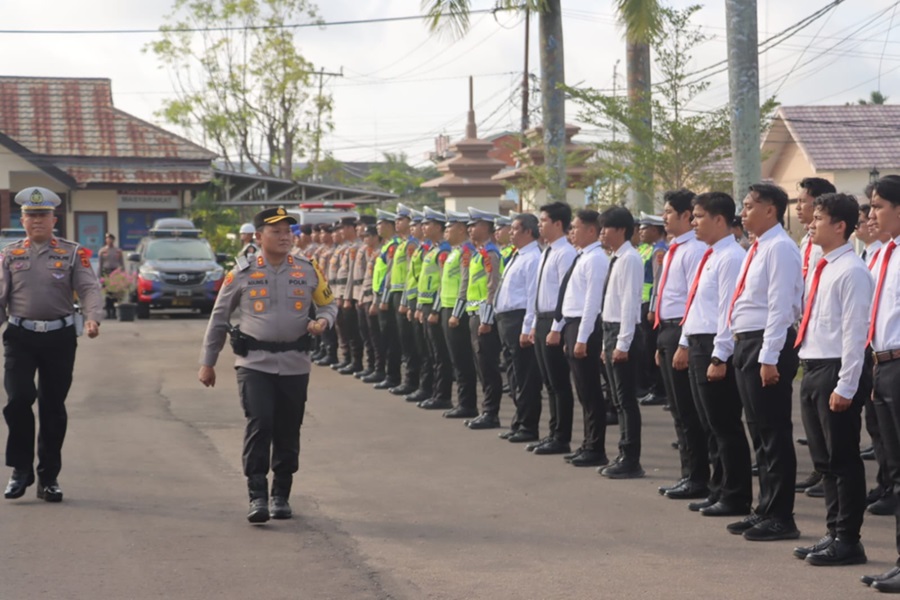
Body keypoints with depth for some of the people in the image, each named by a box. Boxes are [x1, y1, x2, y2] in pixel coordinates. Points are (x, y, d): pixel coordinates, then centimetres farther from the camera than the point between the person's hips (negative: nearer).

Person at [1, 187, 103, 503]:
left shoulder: (72, 253, 4)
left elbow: (89, 288, -5)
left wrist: (92, 318, -24)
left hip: (60, 337, 0)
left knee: (53, 408, 5)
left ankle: (49, 478, 16)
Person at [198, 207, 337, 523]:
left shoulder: (308, 271, 5)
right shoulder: (242, 272, -1)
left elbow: (329, 304, 18)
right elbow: (219, 317, 7)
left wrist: (323, 320, -7)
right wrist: (207, 363, 8)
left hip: (295, 364, 3)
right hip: (254, 363, -2)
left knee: (288, 431, 8)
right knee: (259, 424, -16)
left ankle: (281, 495, 23)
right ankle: (257, 496, -10)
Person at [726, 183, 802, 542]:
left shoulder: (779, 248, -14)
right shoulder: (757, 248, 16)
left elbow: (780, 306, -20)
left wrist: (769, 358, -23)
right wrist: (744, 349, 18)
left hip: (768, 346, -10)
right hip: (747, 344, 10)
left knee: (774, 434, -5)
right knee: (759, 433, 15)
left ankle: (780, 518, 1)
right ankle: (766, 510, 23)